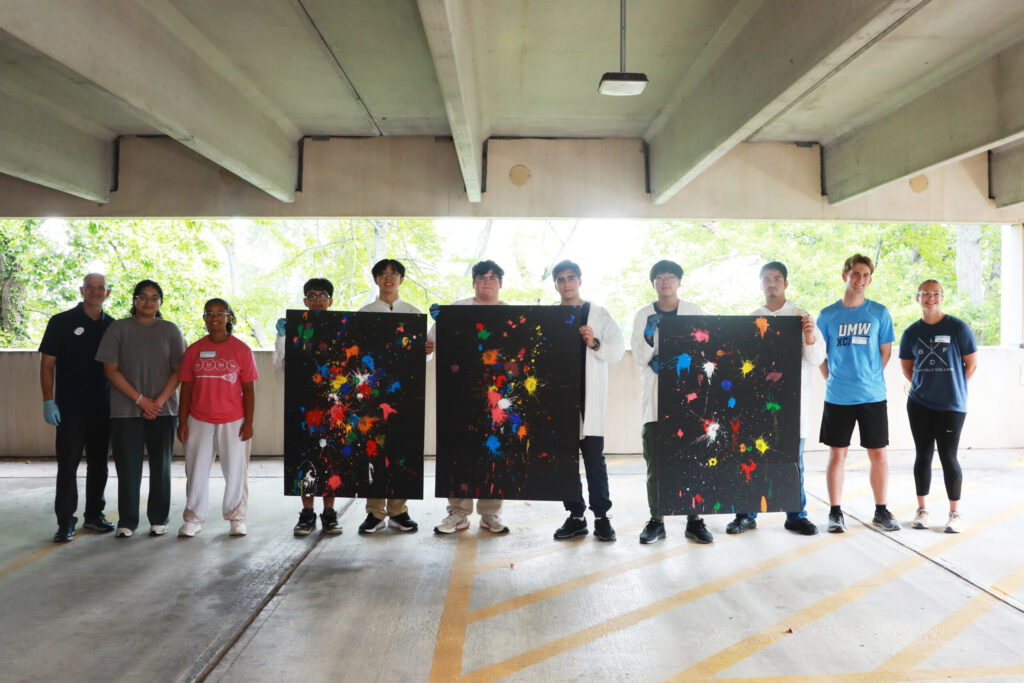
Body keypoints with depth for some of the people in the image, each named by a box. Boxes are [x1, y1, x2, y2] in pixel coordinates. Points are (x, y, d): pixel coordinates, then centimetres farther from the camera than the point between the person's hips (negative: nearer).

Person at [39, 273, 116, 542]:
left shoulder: (112, 326, 8)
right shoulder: (61, 322, -2)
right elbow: (47, 364, -3)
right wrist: (48, 401, -10)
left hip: (103, 409, 4)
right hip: (70, 409, -4)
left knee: (99, 466, 11)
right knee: (68, 466, -1)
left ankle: (94, 515, 23)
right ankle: (65, 522, 7)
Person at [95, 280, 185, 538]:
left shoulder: (170, 330, 7)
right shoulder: (119, 328, 4)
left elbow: (179, 370, 3)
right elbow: (111, 369, -1)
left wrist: (159, 401, -9)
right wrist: (140, 399, -9)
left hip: (163, 410, 1)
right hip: (125, 410, -1)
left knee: (161, 465, 5)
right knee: (128, 466, 1)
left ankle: (159, 519, 16)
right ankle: (127, 521, 13)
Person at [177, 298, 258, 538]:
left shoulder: (241, 350, 0)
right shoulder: (194, 350, 6)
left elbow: (248, 389, 0)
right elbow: (186, 388, 7)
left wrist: (249, 422, -5)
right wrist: (182, 422, 2)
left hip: (233, 421, -2)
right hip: (199, 421, 2)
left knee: (235, 471, 4)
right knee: (196, 470, 6)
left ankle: (236, 518, 17)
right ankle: (193, 519, 20)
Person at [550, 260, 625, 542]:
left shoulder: (598, 314, 7)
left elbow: (618, 349, 2)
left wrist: (595, 343, -15)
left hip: (589, 397, -2)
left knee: (594, 456, -4)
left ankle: (601, 516, 5)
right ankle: (575, 515, 16)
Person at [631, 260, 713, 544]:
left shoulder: (694, 311, 9)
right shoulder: (643, 315, 8)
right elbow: (640, 358, 2)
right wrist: (649, 333, -15)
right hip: (655, 398, 0)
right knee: (654, 463, 0)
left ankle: (694, 521, 8)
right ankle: (656, 521, 9)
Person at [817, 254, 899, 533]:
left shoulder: (879, 313, 4)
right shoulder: (828, 314, 2)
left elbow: (886, 351, 9)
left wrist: (870, 378, 3)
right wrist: (834, 380, 1)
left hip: (873, 395, 1)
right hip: (838, 397, -1)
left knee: (878, 454, 6)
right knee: (837, 454, 4)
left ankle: (881, 511, 20)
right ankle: (835, 512, 13)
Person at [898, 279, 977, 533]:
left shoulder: (957, 327, -4)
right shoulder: (911, 333, 4)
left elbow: (971, 364, 1)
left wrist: (953, 387, 2)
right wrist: (925, 384, 5)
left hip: (951, 406, -3)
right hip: (919, 405, 3)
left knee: (948, 457, -1)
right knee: (923, 455, 8)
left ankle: (955, 513, 12)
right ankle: (922, 509, 19)